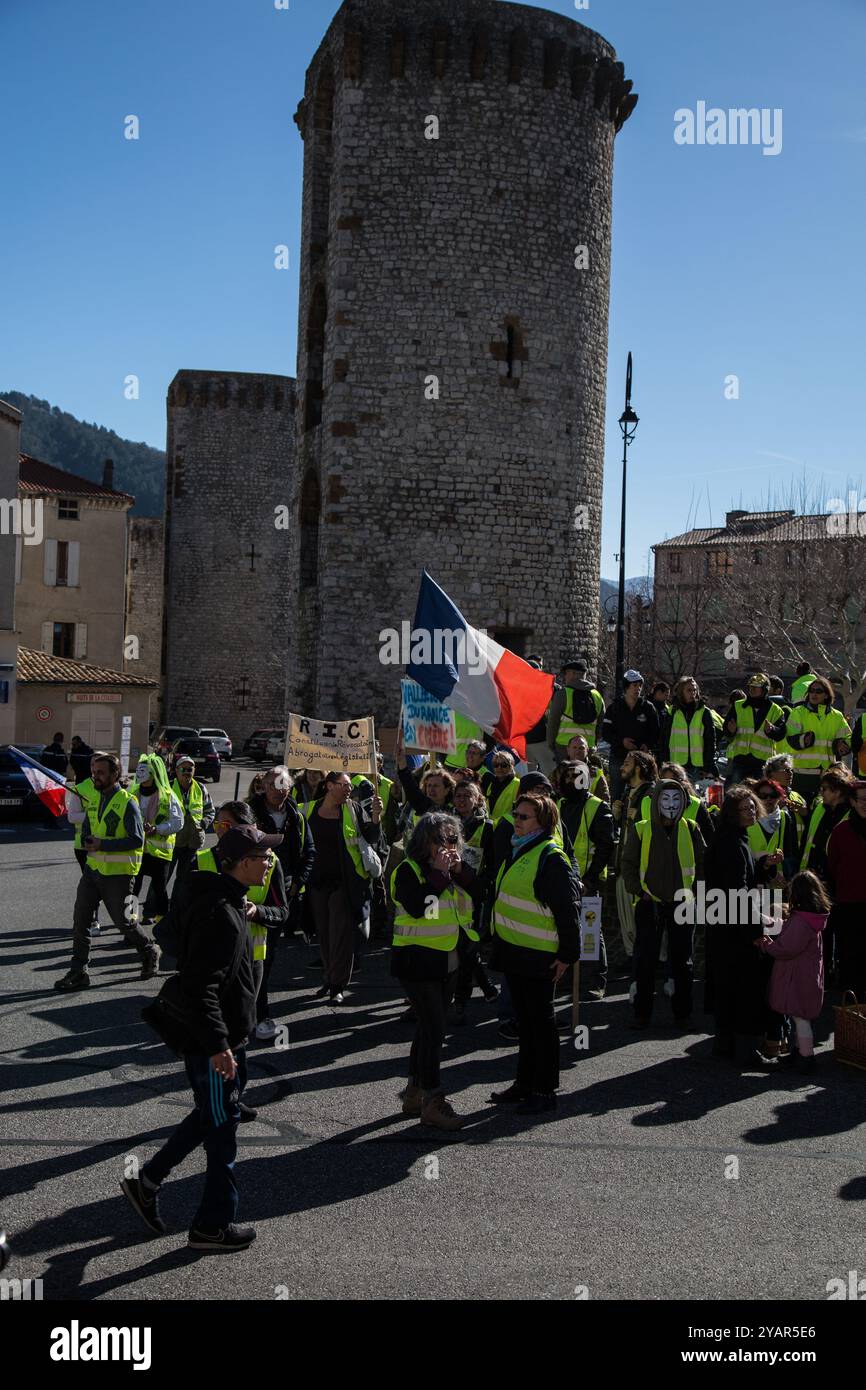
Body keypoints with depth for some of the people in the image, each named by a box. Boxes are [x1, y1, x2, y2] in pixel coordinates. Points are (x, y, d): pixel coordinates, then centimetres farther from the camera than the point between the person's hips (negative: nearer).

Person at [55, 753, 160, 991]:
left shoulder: (127, 802, -15)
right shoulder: (93, 798, 7)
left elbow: (137, 840, -19)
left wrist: (102, 844, -22)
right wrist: (87, 842, -4)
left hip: (118, 873, -6)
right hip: (93, 868, 6)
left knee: (124, 921, 5)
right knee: (81, 920, 2)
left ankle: (149, 953, 31)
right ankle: (78, 973, 9)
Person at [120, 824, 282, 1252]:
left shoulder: (226, 901, 7)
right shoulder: (219, 914, -26)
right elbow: (200, 987, -28)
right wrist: (218, 1045, -27)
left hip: (225, 1035, 10)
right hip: (213, 1041, -10)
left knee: (212, 1115, 23)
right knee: (222, 1124, 4)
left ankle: (147, 1182, 33)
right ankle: (213, 1226, 20)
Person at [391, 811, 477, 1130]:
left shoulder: (452, 868, 9)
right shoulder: (409, 870, -11)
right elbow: (416, 906, -27)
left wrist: (460, 870, -12)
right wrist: (439, 873, -23)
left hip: (447, 959, 7)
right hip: (417, 959, -7)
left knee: (428, 1026, 14)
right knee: (433, 1029, -9)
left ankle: (414, 1093, 25)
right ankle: (433, 1103, -3)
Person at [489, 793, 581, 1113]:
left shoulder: (552, 858, -18)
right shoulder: (518, 851, 12)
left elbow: (569, 909, -19)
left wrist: (568, 954, -18)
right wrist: (497, 939, 22)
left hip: (537, 956, -9)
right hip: (513, 952, 9)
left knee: (541, 1023, 2)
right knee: (524, 1020, 17)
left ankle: (545, 1091, 12)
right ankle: (525, 1082, 27)